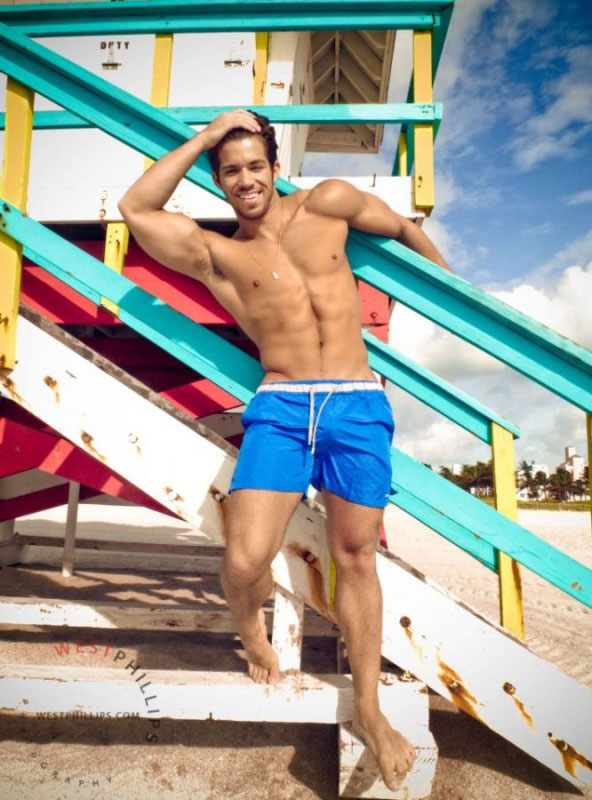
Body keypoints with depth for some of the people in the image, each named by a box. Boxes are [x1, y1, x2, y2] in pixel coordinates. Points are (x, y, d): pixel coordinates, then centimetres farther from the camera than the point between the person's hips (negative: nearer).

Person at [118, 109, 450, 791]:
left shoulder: (327, 203, 13)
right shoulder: (216, 255, 10)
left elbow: (403, 226, 26)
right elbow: (135, 207, 2)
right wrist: (205, 135, 7)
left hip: (359, 404, 1)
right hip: (280, 408, 0)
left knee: (355, 556, 7)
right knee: (244, 563, -13)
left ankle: (369, 711, 24)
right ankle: (249, 625, 26)